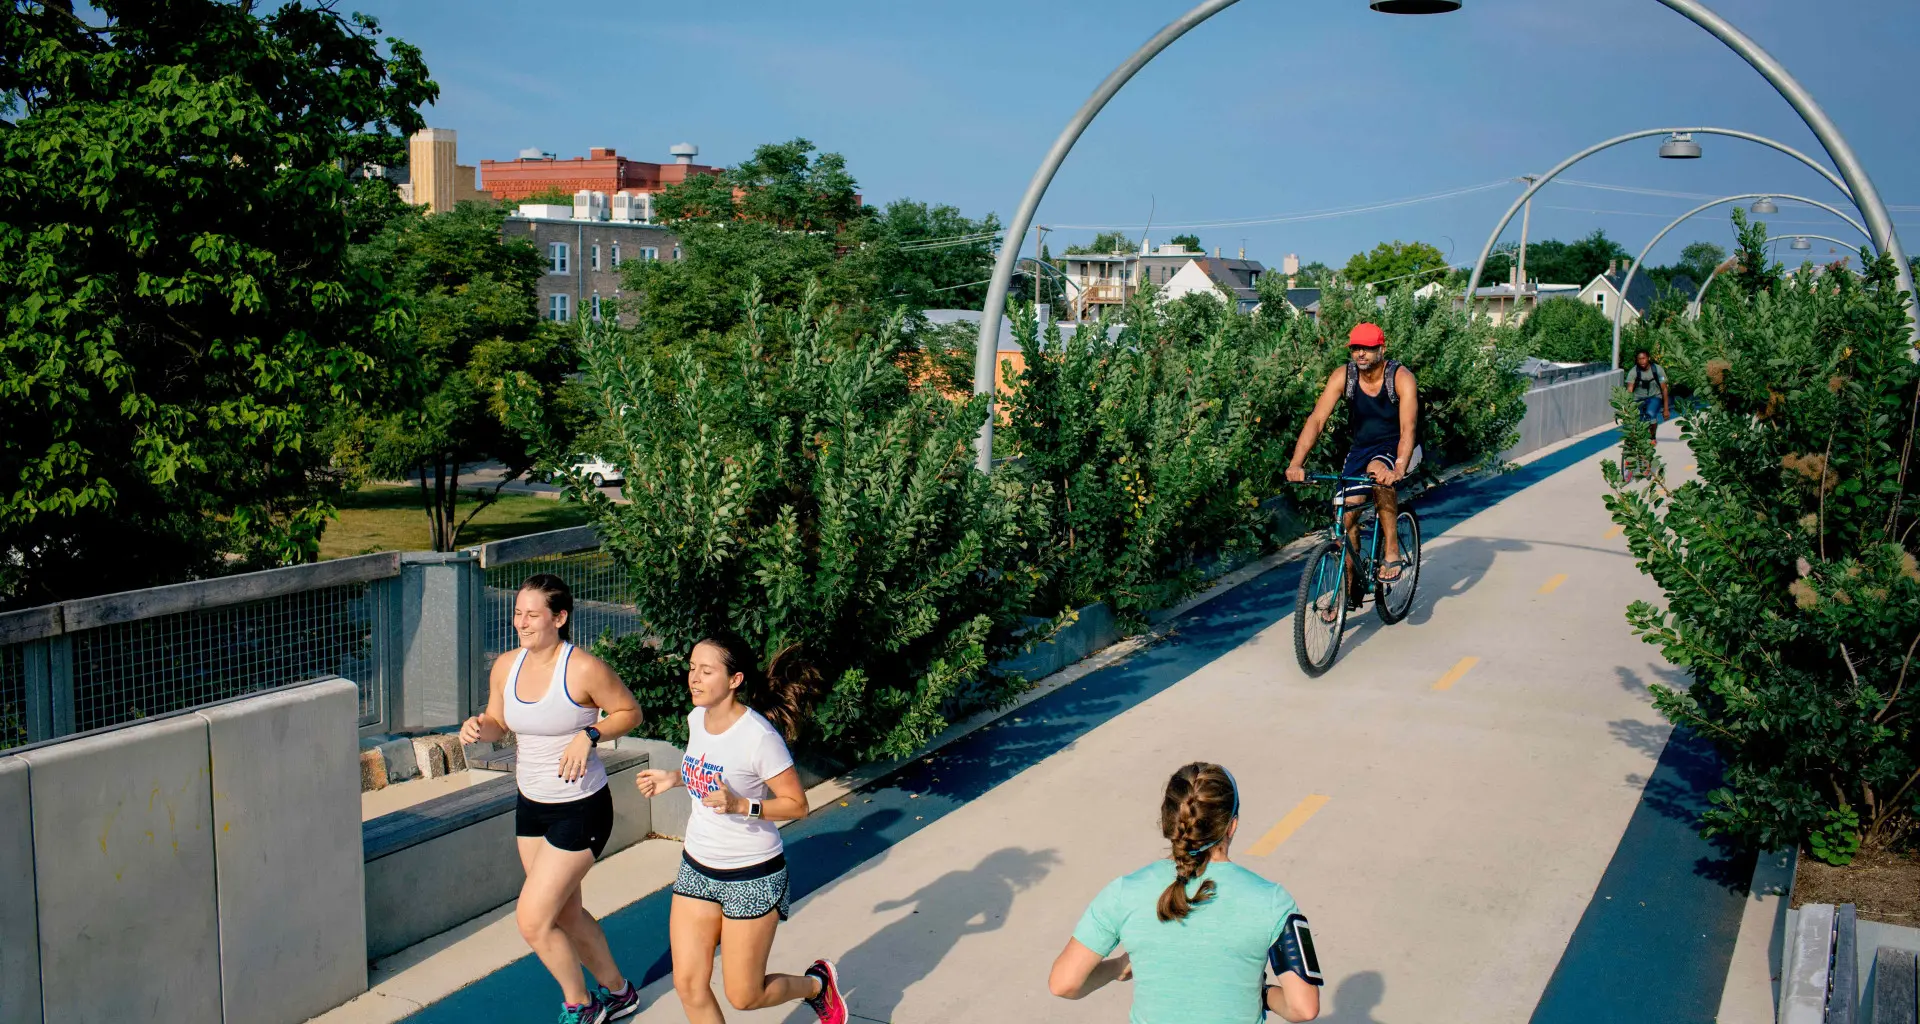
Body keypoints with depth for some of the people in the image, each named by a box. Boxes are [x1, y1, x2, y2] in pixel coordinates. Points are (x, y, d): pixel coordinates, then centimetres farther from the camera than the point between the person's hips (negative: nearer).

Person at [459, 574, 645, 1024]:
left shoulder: (584, 669, -20)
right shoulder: (506, 667, -3)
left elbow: (630, 711, -8)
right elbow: (497, 722, 11)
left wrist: (589, 735, -23)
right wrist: (478, 727, -11)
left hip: (581, 809, -7)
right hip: (531, 805, 7)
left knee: (532, 919, -6)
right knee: (565, 914, 19)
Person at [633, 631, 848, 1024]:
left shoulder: (759, 737, -24)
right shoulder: (697, 718, -2)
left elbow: (797, 804, -18)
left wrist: (741, 806, -30)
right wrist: (673, 779, 4)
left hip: (752, 876, -6)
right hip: (697, 866, 7)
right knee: (688, 985, 4)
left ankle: (817, 983, 34)